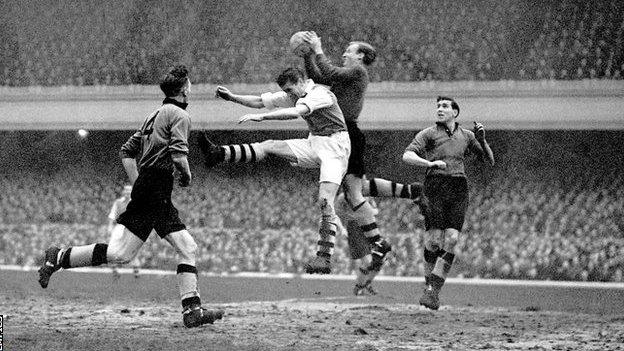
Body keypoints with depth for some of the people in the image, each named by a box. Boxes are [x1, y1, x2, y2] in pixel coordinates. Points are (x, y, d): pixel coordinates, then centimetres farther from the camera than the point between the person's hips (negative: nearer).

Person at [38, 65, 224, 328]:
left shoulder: (155, 115, 21)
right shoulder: (180, 115, -5)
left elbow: (127, 151, 23)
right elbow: (178, 156, -19)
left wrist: (137, 184, 22)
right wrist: (187, 177, 0)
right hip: (155, 193, -10)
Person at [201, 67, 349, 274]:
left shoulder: (320, 94, -19)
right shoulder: (294, 96, 8)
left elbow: (295, 112, -34)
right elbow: (259, 102, 8)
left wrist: (261, 117, -39)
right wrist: (232, 97, -5)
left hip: (334, 145, -8)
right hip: (314, 143, 8)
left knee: (325, 201, -18)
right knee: (269, 146, -6)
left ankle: (325, 257, -18)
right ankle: (220, 154, -12)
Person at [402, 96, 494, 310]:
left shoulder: (466, 136, 19)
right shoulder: (428, 134, 7)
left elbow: (490, 161, 19)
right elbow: (407, 156, -7)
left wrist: (482, 140, 2)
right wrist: (429, 163, -24)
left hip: (459, 190, 2)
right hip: (435, 186, -2)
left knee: (451, 239, -13)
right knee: (433, 240, -11)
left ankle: (433, 291, -14)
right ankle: (429, 283, 10)